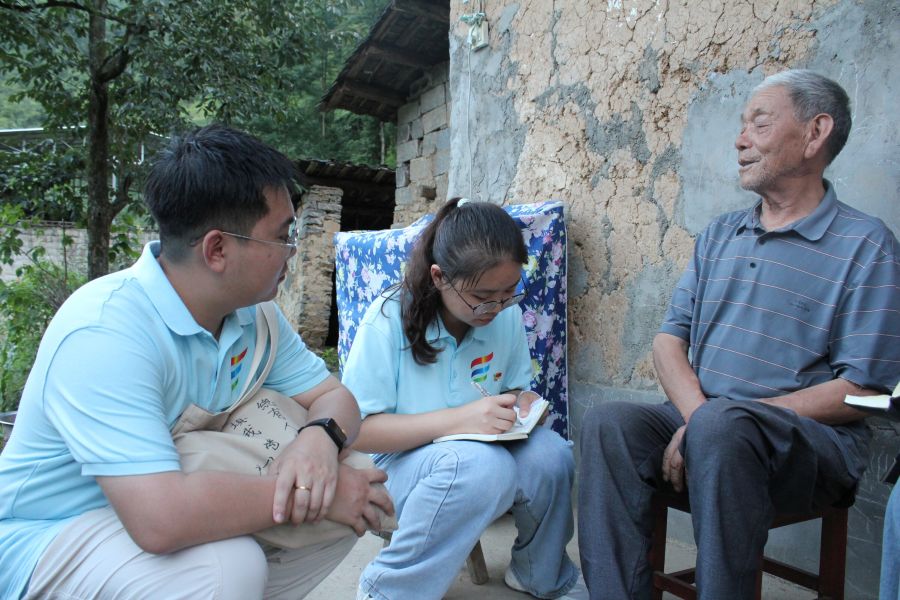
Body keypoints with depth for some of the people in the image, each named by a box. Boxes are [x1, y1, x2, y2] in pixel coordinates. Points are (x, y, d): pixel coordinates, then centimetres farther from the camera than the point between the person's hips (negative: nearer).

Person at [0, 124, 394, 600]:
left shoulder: (252, 312, -6)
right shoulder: (104, 331, -30)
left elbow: (334, 397, -2)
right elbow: (160, 519, -39)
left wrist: (319, 438, -26)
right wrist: (309, 492, -28)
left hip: (173, 498, 7)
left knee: (349, 501, -5)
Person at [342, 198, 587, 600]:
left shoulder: (507, 314, -5)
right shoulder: (388, 319, -20)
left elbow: (518, 385, 11)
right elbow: (356, 429, -22)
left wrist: (523, 404, -15)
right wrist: (458, 419, -32)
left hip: (488, 447, 5)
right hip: (401, 458, -5)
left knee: (551, 455, -25)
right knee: (483, 466, -36)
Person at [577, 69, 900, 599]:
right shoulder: (720, 235, 16)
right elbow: (670, 339, 9)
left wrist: (714, 417, -18)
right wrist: (696, 413, -12)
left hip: (813, 442, -4)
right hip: (697, 420, 5)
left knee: (721, 426, -36)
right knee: (609, 422, -23)